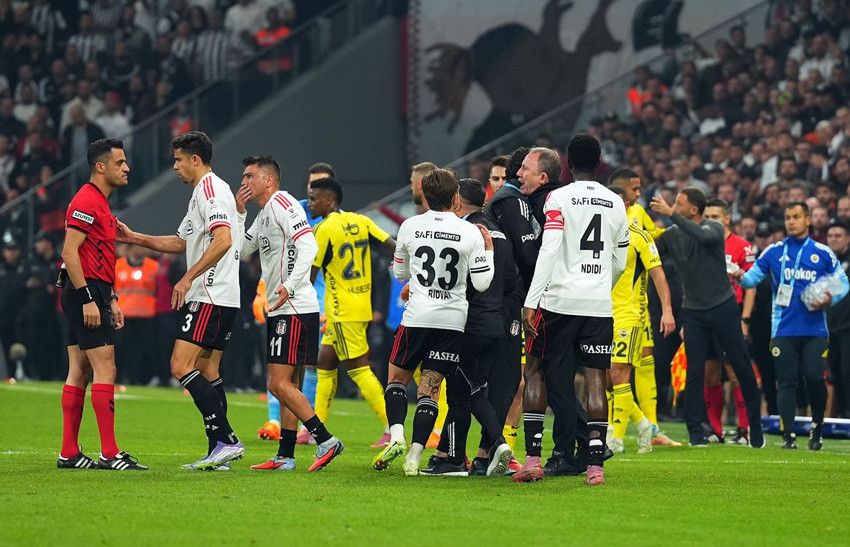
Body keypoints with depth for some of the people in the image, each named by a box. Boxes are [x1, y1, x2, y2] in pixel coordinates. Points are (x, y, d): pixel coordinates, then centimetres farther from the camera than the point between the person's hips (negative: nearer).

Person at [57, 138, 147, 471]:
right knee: (105, 371, -11)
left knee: (79, 373, 9)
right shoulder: (86, 202, -13)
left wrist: (110, 299, 21)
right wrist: (88, 299, -22)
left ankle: (69, 454, 9)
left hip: (91, 294, 10)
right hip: (86, 293, -10)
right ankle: (110, 454, -12)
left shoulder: (100, 203, 19)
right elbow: (69, 252, -20)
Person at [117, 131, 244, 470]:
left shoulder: (210, 189, -11)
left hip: (211, 298, -11)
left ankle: (226, 440, -19)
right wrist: (134, 238, 30)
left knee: (181, 365, -16)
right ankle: (218, 453, 9)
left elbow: (223, 240, -24)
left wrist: (188, 278, -23)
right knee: (207, 371, 10)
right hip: (213, 297, 11)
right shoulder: (202, 192, 22)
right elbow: (181, 243, 32)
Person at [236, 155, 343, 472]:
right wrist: (239, 212, 16)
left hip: (294, 309, -11)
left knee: (280, 384, -13)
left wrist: (289, 286, -30)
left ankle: (325, 441, -13)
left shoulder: (282, 204, -10)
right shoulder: (264, 214, 20)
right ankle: (285, 457, 12)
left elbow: (308, 246, -21)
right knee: (287, 385, 10)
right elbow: (241, 250, 27)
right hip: (281, 311, 11)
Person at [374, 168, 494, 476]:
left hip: (417, 317, 0)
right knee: (430, 388, 4)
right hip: (453, 320, 1)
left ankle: (396, 436, -7)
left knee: (397, 378, 16)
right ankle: (414, 456, -5)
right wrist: (489, 250, 9)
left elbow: (400, 272, 13)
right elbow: (481, 283, -2)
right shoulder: (470, 233, -4)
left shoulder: (409, 227, -1)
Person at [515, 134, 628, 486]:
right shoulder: (616, 204, 11)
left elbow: (548, 251, -14)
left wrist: (531, 302, -14)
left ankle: (533, 458, 2)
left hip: (559, 300, -3)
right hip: (599, 305, 3)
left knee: (536, 373, 8)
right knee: (596, 380, 2)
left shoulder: (559, 199, -4)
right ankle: (595, 464, -5)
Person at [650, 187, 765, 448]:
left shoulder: (714, 229, -10)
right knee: (694, 373, -3)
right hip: (693, 311, 3)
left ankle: (755, 427, 15)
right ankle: (695, 433, 0)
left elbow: (703, 236, -33)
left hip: (723, 307, -3)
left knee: (742, 368, 2)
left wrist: (671, 214, -36)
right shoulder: (672, 234, 2)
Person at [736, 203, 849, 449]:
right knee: (786, 382, -1)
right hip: (784, 329, 1)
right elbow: (753, 276, 4)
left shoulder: (822, 253, 6)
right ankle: (788, 435, 3)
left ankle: (817, 428, 13)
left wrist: (830, 299, -10)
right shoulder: (773, 252, 8)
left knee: (814, 378, -9)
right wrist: (741, 277, -18)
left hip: (814, 329, -1)